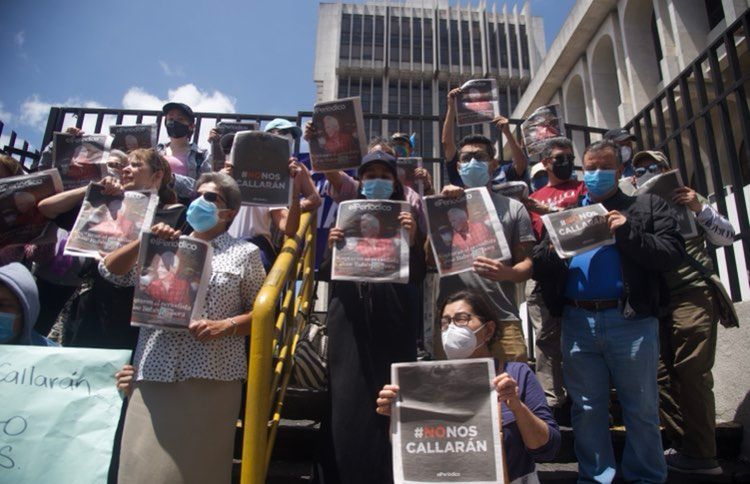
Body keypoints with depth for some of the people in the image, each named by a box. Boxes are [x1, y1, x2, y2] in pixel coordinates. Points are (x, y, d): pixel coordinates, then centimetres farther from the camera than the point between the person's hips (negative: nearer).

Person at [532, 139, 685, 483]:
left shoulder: (648, 206, 10)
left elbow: (673, 255, -3)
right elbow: (538, 266, 12)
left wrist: (628, 233, -14)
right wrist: (552, 250, -9)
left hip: (631, 320, -2)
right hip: (577, 322, 3)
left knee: (642, 409, 8)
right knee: (586, 409, 11)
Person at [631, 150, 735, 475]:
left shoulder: (688, 201, 13)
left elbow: (727, 237, 7)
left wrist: (700, 209, -6)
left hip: (692, 296, -3)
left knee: (691, 373, -8)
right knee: (663, 375, 3)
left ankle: (701, 455, 1)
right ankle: (680, 446, 14)